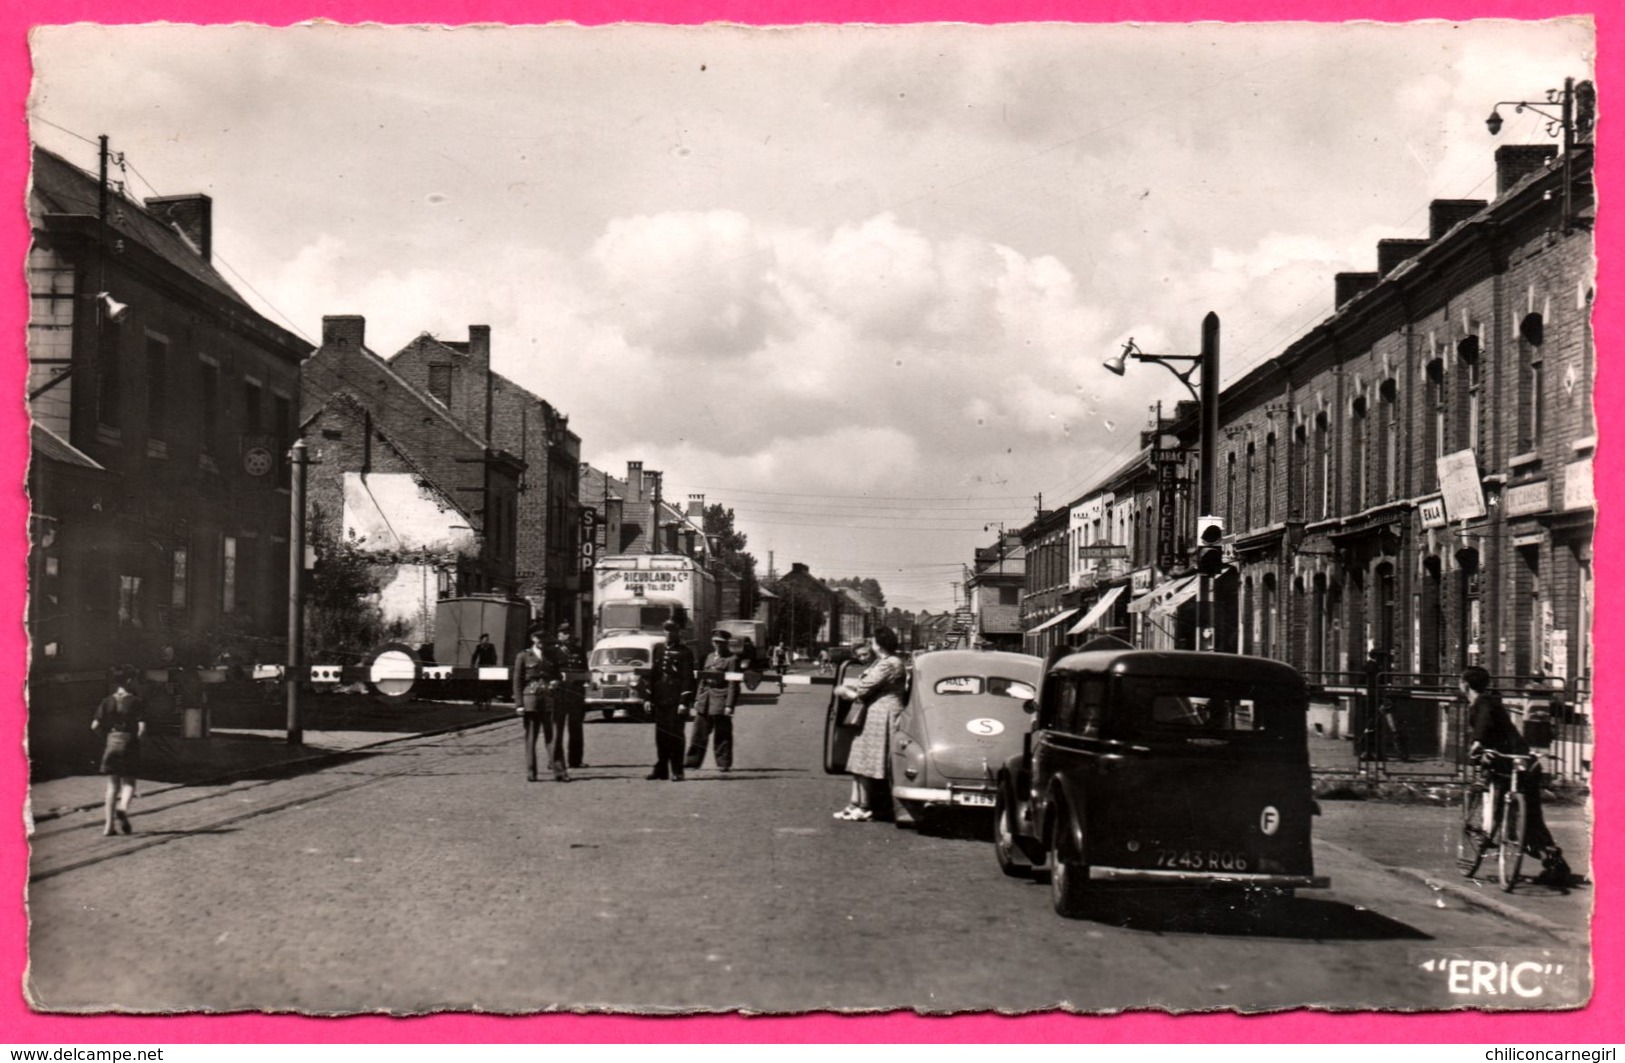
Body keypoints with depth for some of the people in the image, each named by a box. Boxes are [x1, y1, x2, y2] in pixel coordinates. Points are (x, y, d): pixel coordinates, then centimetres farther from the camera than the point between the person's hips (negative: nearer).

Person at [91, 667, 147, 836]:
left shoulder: (107, 701, 5)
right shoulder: (136, 702, -6)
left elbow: (95, 725, -1)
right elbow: (142, 727, -14)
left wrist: (106, 736, 14)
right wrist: (136, 739, 4)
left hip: (110, 744, 3)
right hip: (129, 743, -3)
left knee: (112, 785, 9)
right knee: (128, 782, 9)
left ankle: (109, 825, 5)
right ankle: (123, 807, -22)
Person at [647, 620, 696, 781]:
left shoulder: (685, 652, -2)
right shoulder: (658, 648, 13)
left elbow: (688, 678, -6)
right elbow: (652, 673, 15)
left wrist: (684, 701, -14)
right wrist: (649, 698, 10)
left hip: (675, 700, -5)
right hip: (660, 700, 5)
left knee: (675, 735, -3)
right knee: (660, 734, 7)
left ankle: (677, 772, 2)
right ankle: (661, 769, 15)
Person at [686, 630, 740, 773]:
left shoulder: (732, 659, -4)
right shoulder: (710, 657, 17)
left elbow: (733, 684, -9)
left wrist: (729, 705, -14)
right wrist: (698, 699, 13)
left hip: (720, 701, -6)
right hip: (705, 702, 6)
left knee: (722, 734, -1)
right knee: (699, 733, 7)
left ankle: (724, 763, 6)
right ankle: (693, 761, 12)